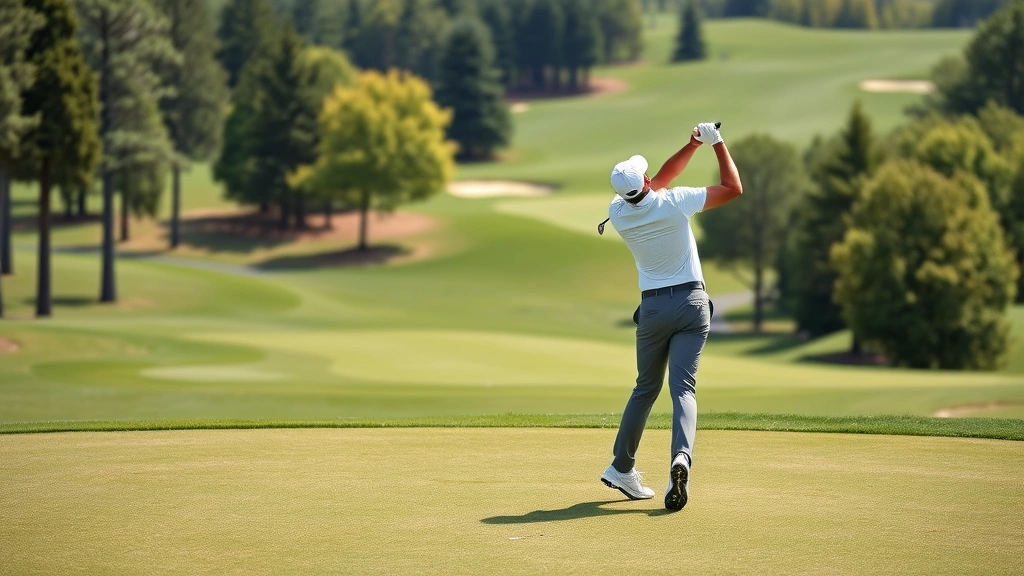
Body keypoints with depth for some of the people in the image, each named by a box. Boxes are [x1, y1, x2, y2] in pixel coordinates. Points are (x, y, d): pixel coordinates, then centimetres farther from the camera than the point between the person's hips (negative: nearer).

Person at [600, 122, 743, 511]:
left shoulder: (618, 213, -4)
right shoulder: (674, 203, -14)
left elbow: (656, 184, 14)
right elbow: (733, 188, -3)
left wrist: (693, 144, 11)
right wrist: (716, 142, 6)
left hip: (652, 307, 3)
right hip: (692, 303, -2)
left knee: (646, 388, 18)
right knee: (683, 387, -9)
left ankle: (622, 468, 23)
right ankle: (681, 458, -32)